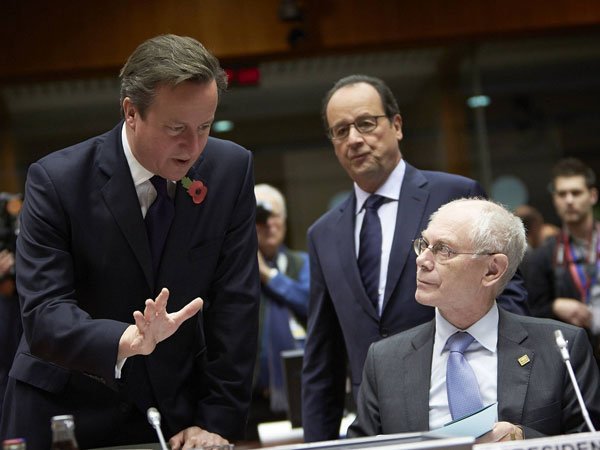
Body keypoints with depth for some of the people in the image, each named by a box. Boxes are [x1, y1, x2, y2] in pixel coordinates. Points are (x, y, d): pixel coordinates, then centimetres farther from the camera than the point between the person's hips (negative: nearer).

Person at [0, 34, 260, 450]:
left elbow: (236, 303, -6)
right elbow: (43, 315, -20)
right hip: (67, 410, -2)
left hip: (177, 408, 2)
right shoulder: (58, 179, -14)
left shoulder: (231, 170, -6)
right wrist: (127, 339, -38)